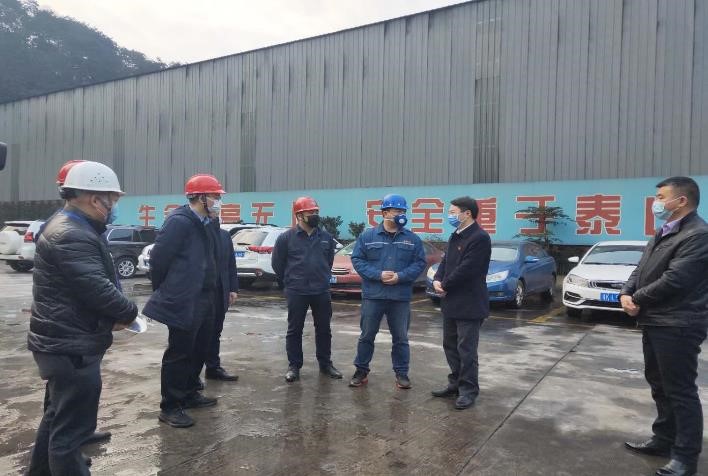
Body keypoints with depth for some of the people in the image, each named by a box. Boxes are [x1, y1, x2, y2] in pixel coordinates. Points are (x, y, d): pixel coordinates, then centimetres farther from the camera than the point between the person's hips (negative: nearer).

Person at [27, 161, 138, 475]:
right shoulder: (71, 236, -23)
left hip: (64, 342, 11)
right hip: (72, 346, -11)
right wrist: (129, 312, -12)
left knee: (59, 416, 27)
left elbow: (95, 282, 13)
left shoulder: (70, 227, 12)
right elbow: (97, 288, -29)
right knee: (71, 426, 0)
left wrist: (113, 315, 2)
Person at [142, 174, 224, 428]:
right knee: (179, 354, 0)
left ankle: (190, 394, 33)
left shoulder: (202, 224, 13)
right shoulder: (179, 222, -16)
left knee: (199, 350, 18)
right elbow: (158, 257, -17)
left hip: (202, 300, 9)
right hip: (183, 302, -9)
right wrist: (163, 290, -5)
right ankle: (170, 407, 13)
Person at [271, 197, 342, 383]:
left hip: (322, 292, 3)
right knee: (294, 330, 6)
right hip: (296, 293, -3)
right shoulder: (286, 238, -6)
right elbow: (277, 263, 4)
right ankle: (294, 366, 19)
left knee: (324, 329, 11)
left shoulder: (326, 237, 4)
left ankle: (325, 364, 25)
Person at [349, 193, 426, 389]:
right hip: (372, 295, -1)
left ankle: (401, 373, 23)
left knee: (401, 337, 10)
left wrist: (400, 276, -14)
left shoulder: (412, 239, 3)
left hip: (401, 297, 1)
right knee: (367, 335, 9)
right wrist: (378, 274, -15)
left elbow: (420, 263, 1)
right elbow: (357, 259, -2)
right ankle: (361, 371, 23)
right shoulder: (367, 236, 0)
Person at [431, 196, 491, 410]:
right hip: (452, 302, 9)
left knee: (466, 349, 0)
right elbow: (445, 261, 15)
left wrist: (444, 285, -11)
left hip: (469, 304, -9)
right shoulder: (455, 236, 14)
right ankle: (456, 383, 30)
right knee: (450, 345, 17)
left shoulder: (479, 238, -18)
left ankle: (468, 390, 12)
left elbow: (465, 270, -22)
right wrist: (437, 279, -4)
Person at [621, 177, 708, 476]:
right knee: (659, 386, 18)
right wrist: (626, 294, -3)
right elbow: (641, 270, 16)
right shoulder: (662, 234, 16)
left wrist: (637, 299, -10)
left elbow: (673, 280, -23)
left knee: (680, 391, 0)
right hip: (654, 322, 10)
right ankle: (664, 439, 32)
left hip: (677, 326, -10)